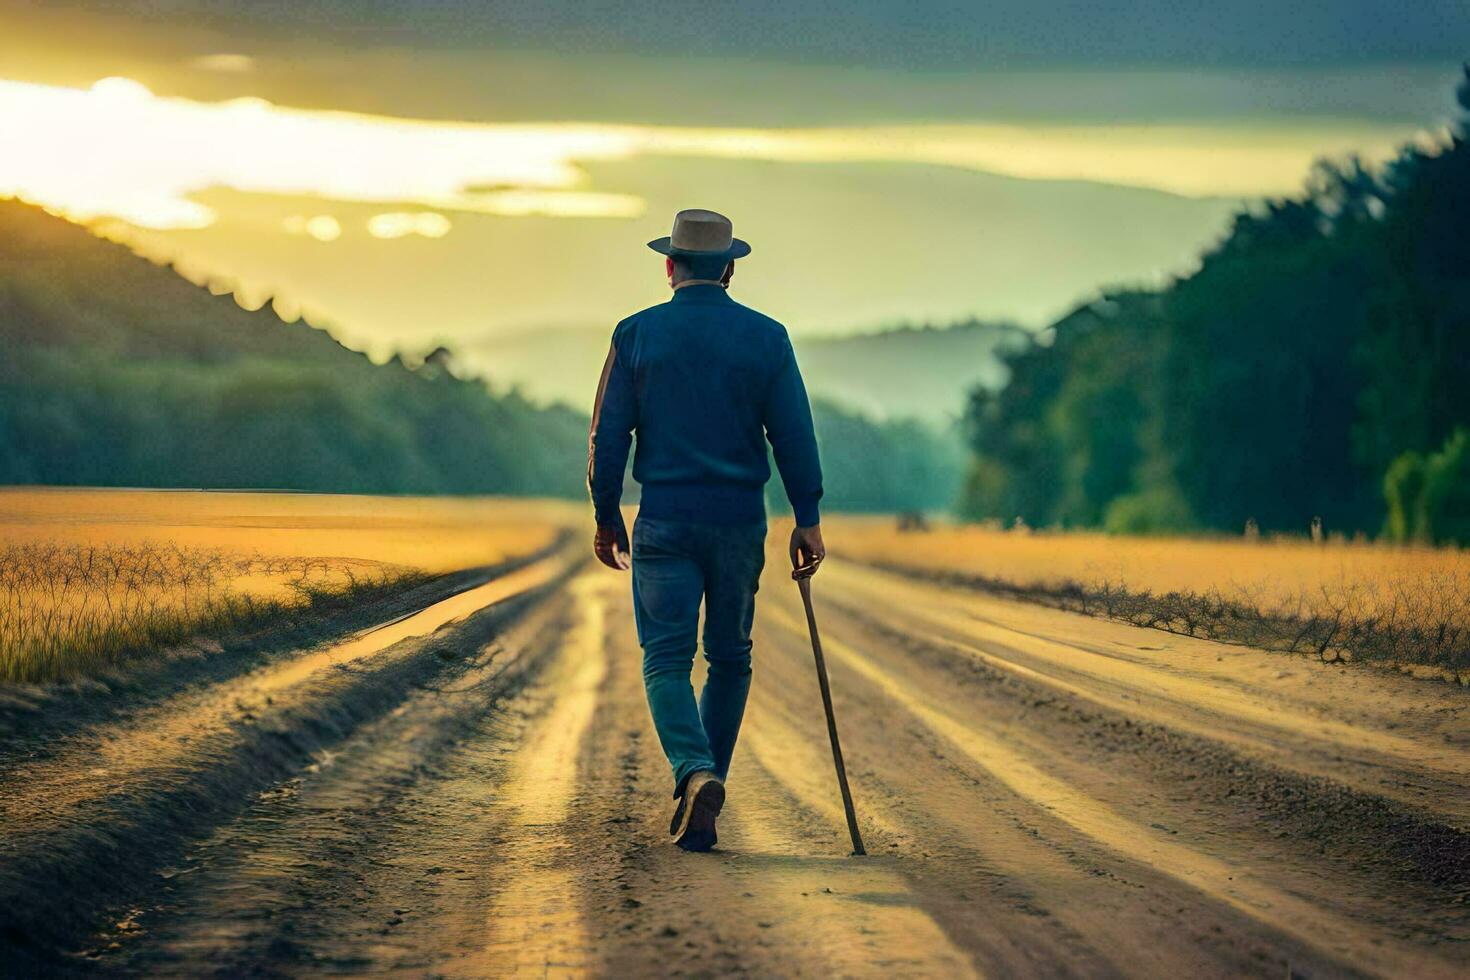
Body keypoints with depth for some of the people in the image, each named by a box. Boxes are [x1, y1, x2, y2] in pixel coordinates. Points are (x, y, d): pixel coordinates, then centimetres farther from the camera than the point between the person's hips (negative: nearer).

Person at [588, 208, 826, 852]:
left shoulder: (636, 334, -2)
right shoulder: (766, 337, 0)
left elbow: (608, 435, -1)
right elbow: (794, 435, -2)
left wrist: (607, 518, 9)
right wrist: (808, 520, 2)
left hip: (664, 521, -1)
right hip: (739, 523, 1)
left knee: (667, 661, 0)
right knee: (730, 658, 15)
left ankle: (696, 775, -24)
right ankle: (699, 799, 19)